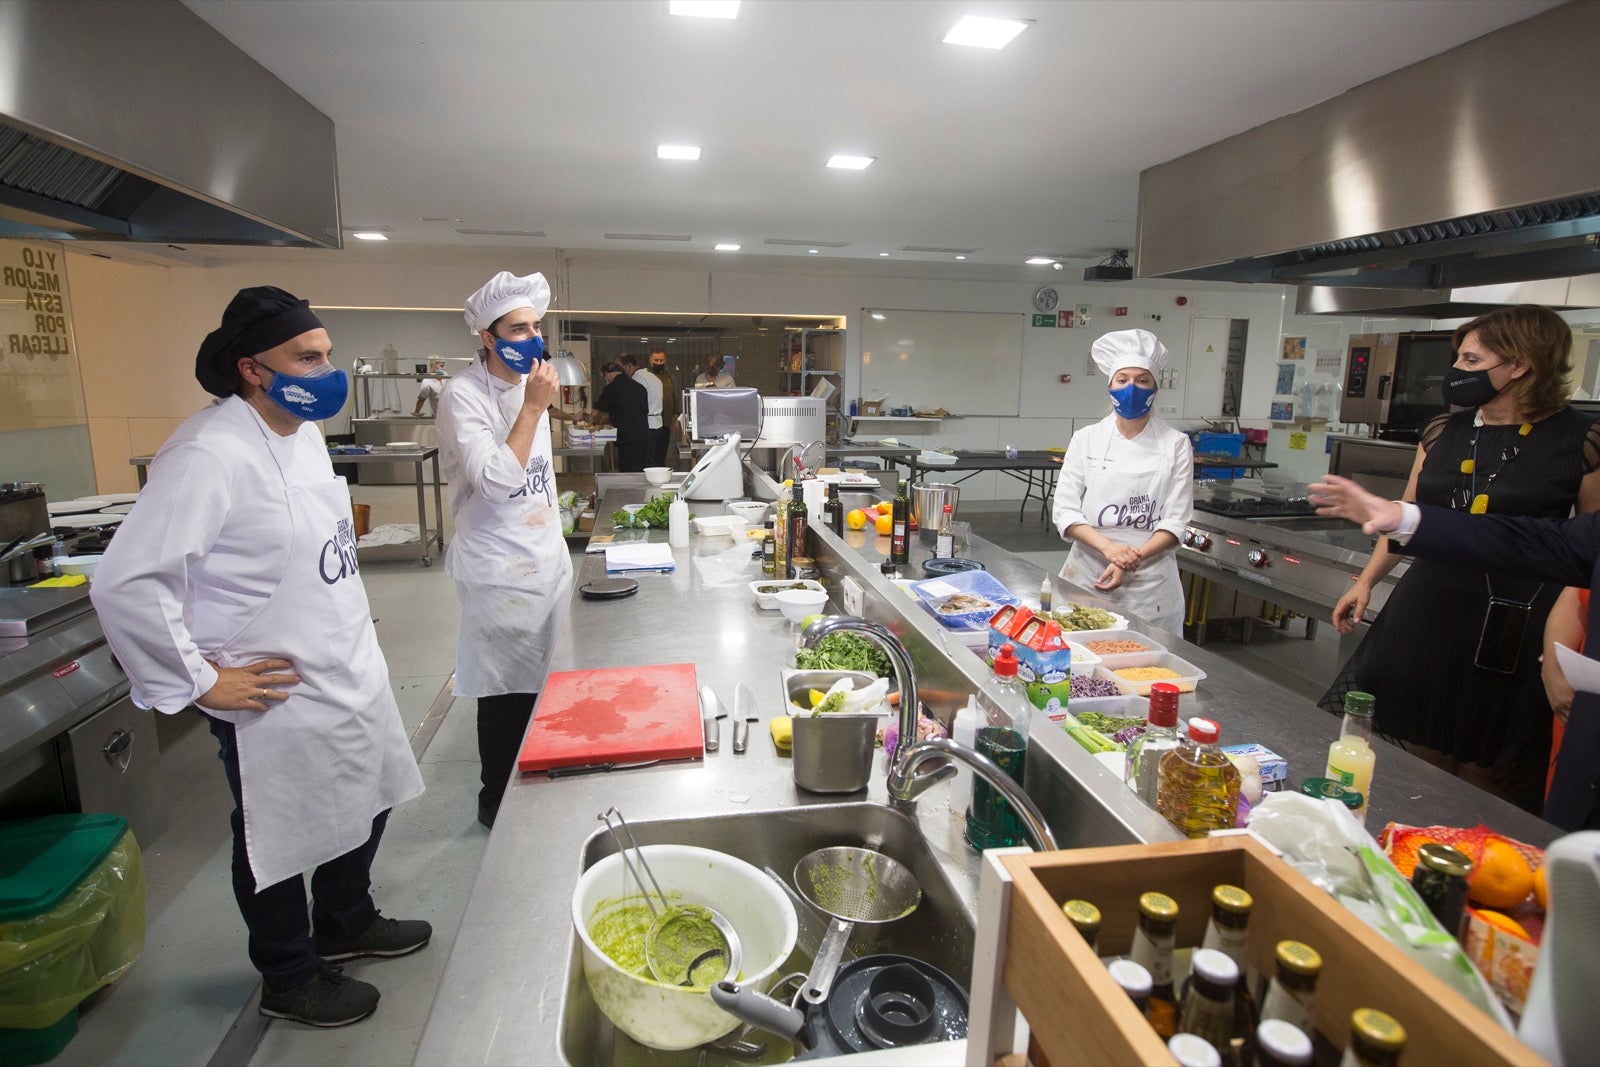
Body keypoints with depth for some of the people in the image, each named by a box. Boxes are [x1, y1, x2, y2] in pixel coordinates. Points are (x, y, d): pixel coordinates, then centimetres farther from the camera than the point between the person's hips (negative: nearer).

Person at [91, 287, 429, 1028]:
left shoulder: (303, 432, 4)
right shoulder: (209, 454, -23)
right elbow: (126, 584, -26)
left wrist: (353, 643, 15)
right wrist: (201, 682, -19)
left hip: (351, 673, 9)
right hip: (279, 698, -8)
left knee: (366, 803, 24)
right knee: (279, 842, 13)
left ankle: (345, 924, 49)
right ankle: (290, 982, 37)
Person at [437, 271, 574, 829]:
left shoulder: (529, 384, 11)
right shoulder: (464, 396, -13)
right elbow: (496, 481, -24)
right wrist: (533, 410, -21)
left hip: (547, 557, 7)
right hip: (501, 568, -7)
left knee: (541, 682, 14)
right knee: (508, 691, 3)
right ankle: (496, 802, 23)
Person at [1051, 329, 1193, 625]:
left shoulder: (1176, 444, 0)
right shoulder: (1086, 439, 1)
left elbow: (1175, 519, -3)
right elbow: (1065, 509, -3)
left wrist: (1133, 559, -17)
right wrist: (1108, 547, -18)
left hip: (1151, 581, 0)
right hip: (1087, 571, 1)